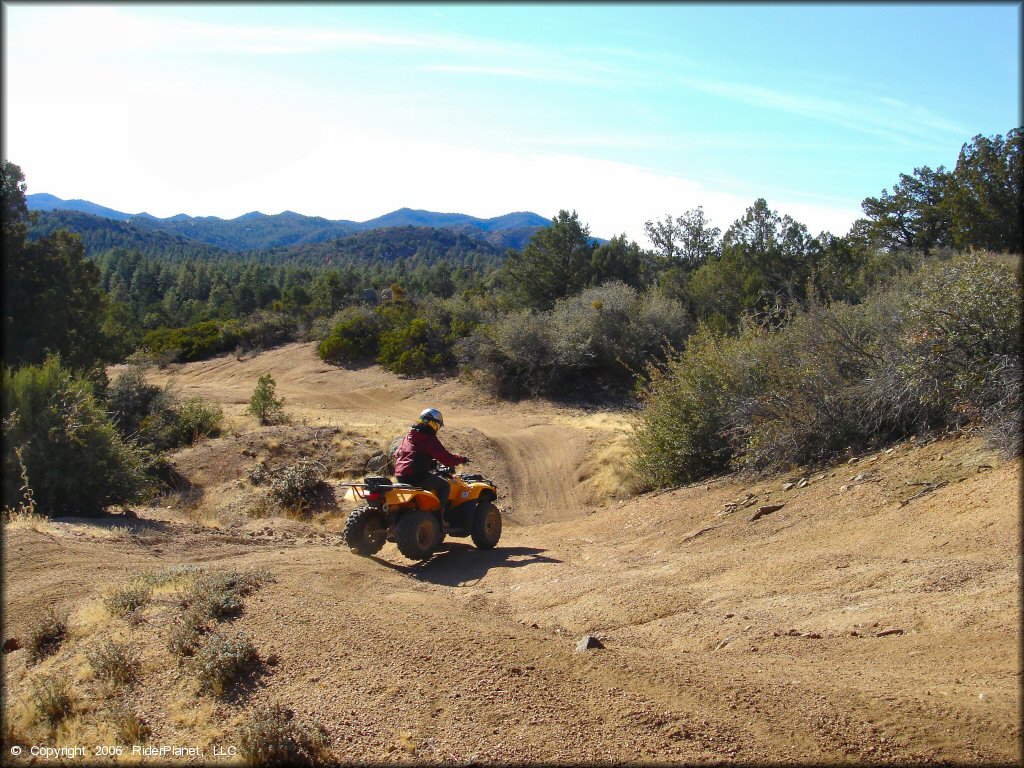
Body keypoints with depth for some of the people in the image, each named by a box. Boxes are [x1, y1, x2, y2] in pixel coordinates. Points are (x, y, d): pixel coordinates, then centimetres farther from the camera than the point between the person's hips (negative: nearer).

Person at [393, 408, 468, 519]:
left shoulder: (409, 436, 14)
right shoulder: (429, 439, -10)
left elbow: (397, 454, 27)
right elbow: (446, 459, -12)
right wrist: (461, 459, 8)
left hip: (400, 476, 8)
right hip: (417, 477, -8)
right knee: (445, 486, 5)